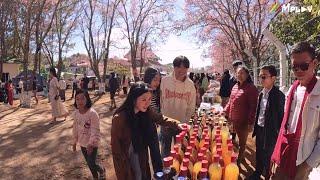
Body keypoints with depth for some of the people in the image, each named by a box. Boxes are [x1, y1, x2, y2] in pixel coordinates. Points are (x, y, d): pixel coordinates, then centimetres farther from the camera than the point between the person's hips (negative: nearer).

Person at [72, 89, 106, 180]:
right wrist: (75, 141, 12)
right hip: (82, 143, 6)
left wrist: (91, 143, -26)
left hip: (92, 144, -6)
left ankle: (102, 170, 33)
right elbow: (75, 128, 7)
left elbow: (95, 130, -23)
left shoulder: (92, 113, -25)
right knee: (89, 163, 20)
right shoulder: (76, 113, -5)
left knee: (92, 164, 0)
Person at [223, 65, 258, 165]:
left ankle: (239, 159, 26)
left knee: (242, 142, 10)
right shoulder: (235, 86, 10)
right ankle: (240, 156, 35)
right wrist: (225, 112, 9)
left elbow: (253, 107, -15)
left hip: (243, 121, -6)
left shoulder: (251, 88, -12)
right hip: (233, 119, 6)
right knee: (237, 140, 17)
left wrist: (251, 122, -17)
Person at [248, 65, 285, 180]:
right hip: (260, 129, 7)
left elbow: (281, 116, -16)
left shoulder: (279, 95, -19)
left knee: (268, 157, 11)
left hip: (270, 132, -7)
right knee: (259, 154, 22)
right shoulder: (261, 93, 3)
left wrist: (279, 134, -13)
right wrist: (255, 127, 11)